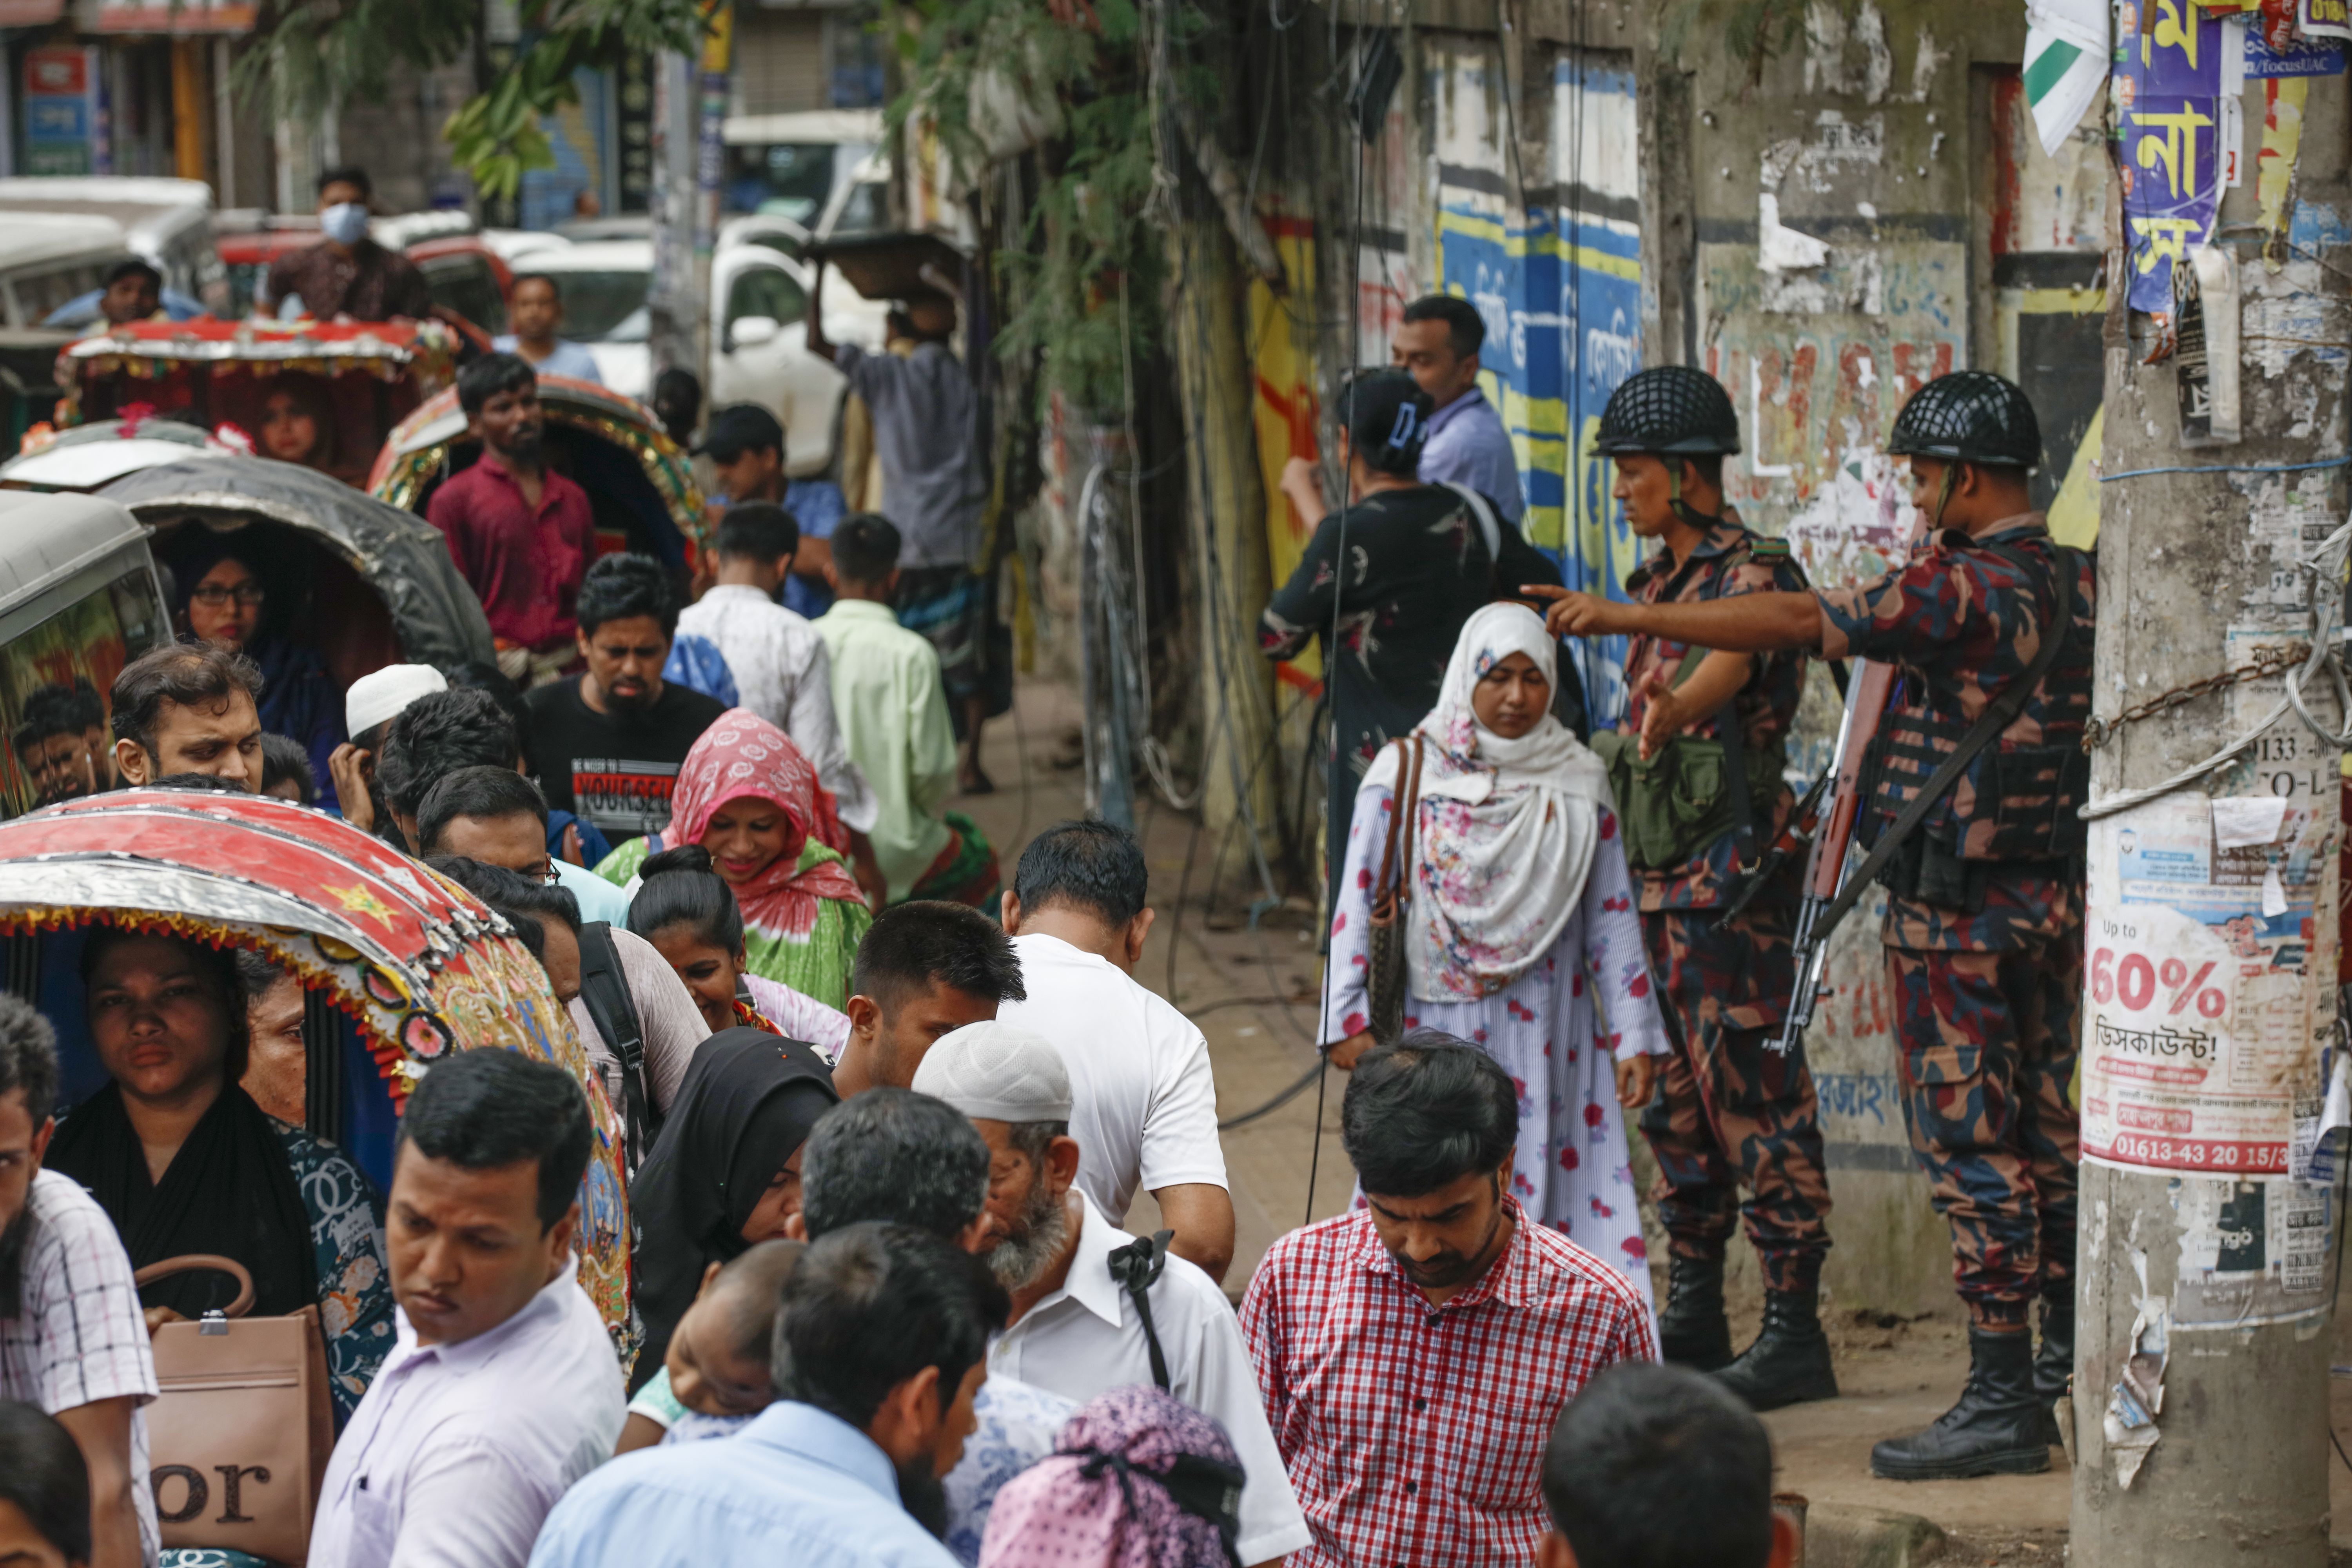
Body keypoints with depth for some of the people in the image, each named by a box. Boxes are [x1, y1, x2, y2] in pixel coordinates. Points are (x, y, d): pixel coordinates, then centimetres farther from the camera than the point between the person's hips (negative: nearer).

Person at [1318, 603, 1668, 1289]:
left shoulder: (1579, 784, 8)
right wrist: (1349, 1019, -6)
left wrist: (1635, 1037, 4)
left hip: (1546, 1039, 1)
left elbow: (1612, 917, 9)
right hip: (1435, 1025, -1)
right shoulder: (1405, 774, 3)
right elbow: (1358, 898, 2)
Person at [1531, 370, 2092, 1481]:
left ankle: (2002, 1401, -6)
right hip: (2054, 890, 8)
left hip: (1954, 908, -8)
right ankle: (2066, 1350, 30)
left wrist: (1626, 619, -19)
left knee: (1969, 1141, -5)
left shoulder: (1960, 589, -18)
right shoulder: (2076, 584, 7)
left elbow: (1798, 624, -21)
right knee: (2042, 1123, 19)